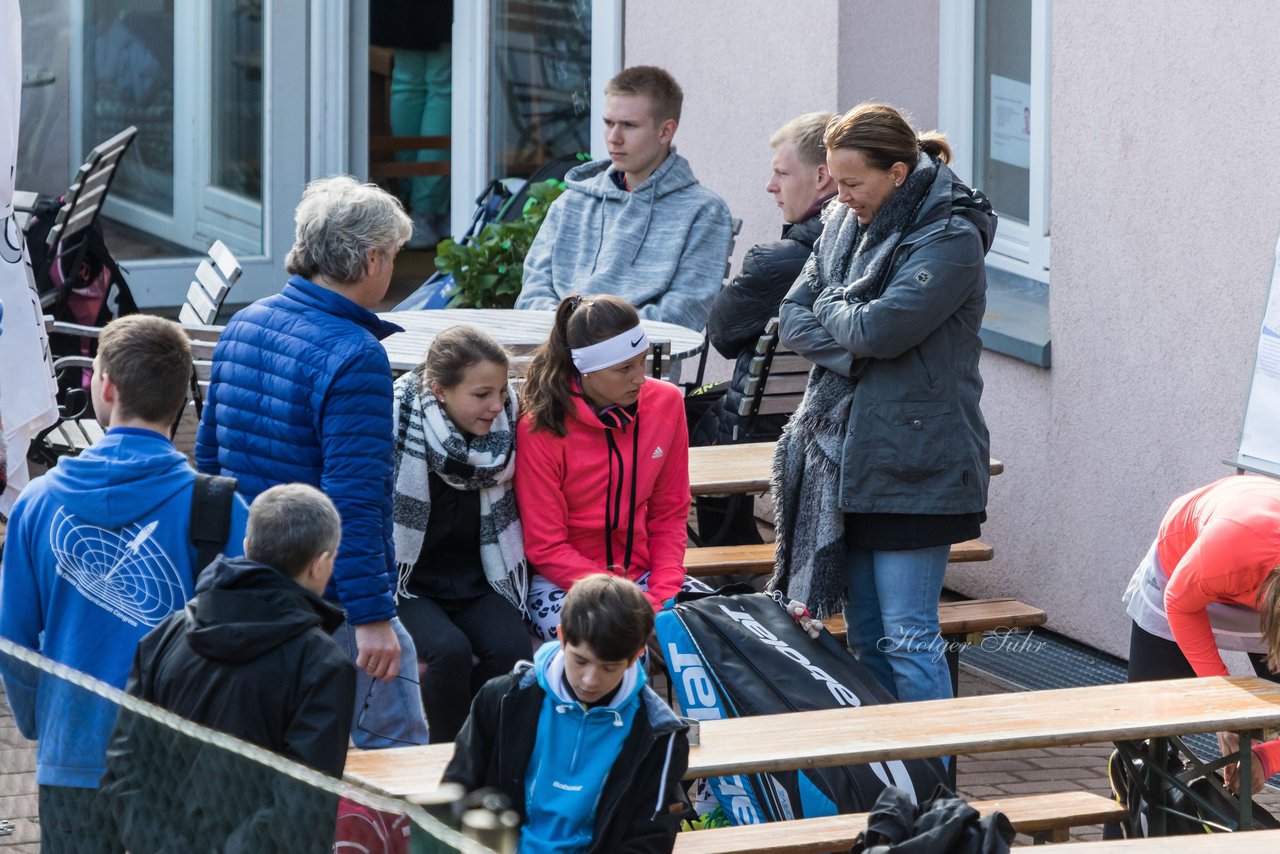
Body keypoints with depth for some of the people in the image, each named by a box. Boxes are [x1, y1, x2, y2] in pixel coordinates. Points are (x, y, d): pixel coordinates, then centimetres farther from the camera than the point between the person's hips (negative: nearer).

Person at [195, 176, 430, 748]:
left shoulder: (243, 325, 7)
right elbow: (352, 501, -24)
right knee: (396, 748, -2)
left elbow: (208, 454, 17)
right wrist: (372, 615, -22)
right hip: (329, 601, -9)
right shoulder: (354, 358, -19)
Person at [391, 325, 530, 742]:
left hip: (477, 581, 4)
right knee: (450, 649, -30)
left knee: (512, 649, -23)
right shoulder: (397, 421, -17)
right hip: (409, 584, -4)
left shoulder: (505, 420, -3)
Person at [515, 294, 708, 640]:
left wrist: (662, 596, -10)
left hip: (642, 572, 5)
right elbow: (546, 548, -11)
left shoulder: (665, 402, -2)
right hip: (561, 582, -5)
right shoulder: (540, 428, -15)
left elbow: (669, 516, 6)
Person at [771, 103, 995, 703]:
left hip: (914, 464, -8)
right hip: (843, 451, 8)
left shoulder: (950, 237, -13)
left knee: (908, 635, -7)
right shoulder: (845, 222, 10)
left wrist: (829, 307, -3)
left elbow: (880, 328, -23)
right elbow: (793, 319, 7)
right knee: (863, 632, 13)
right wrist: (853, 352, -10)